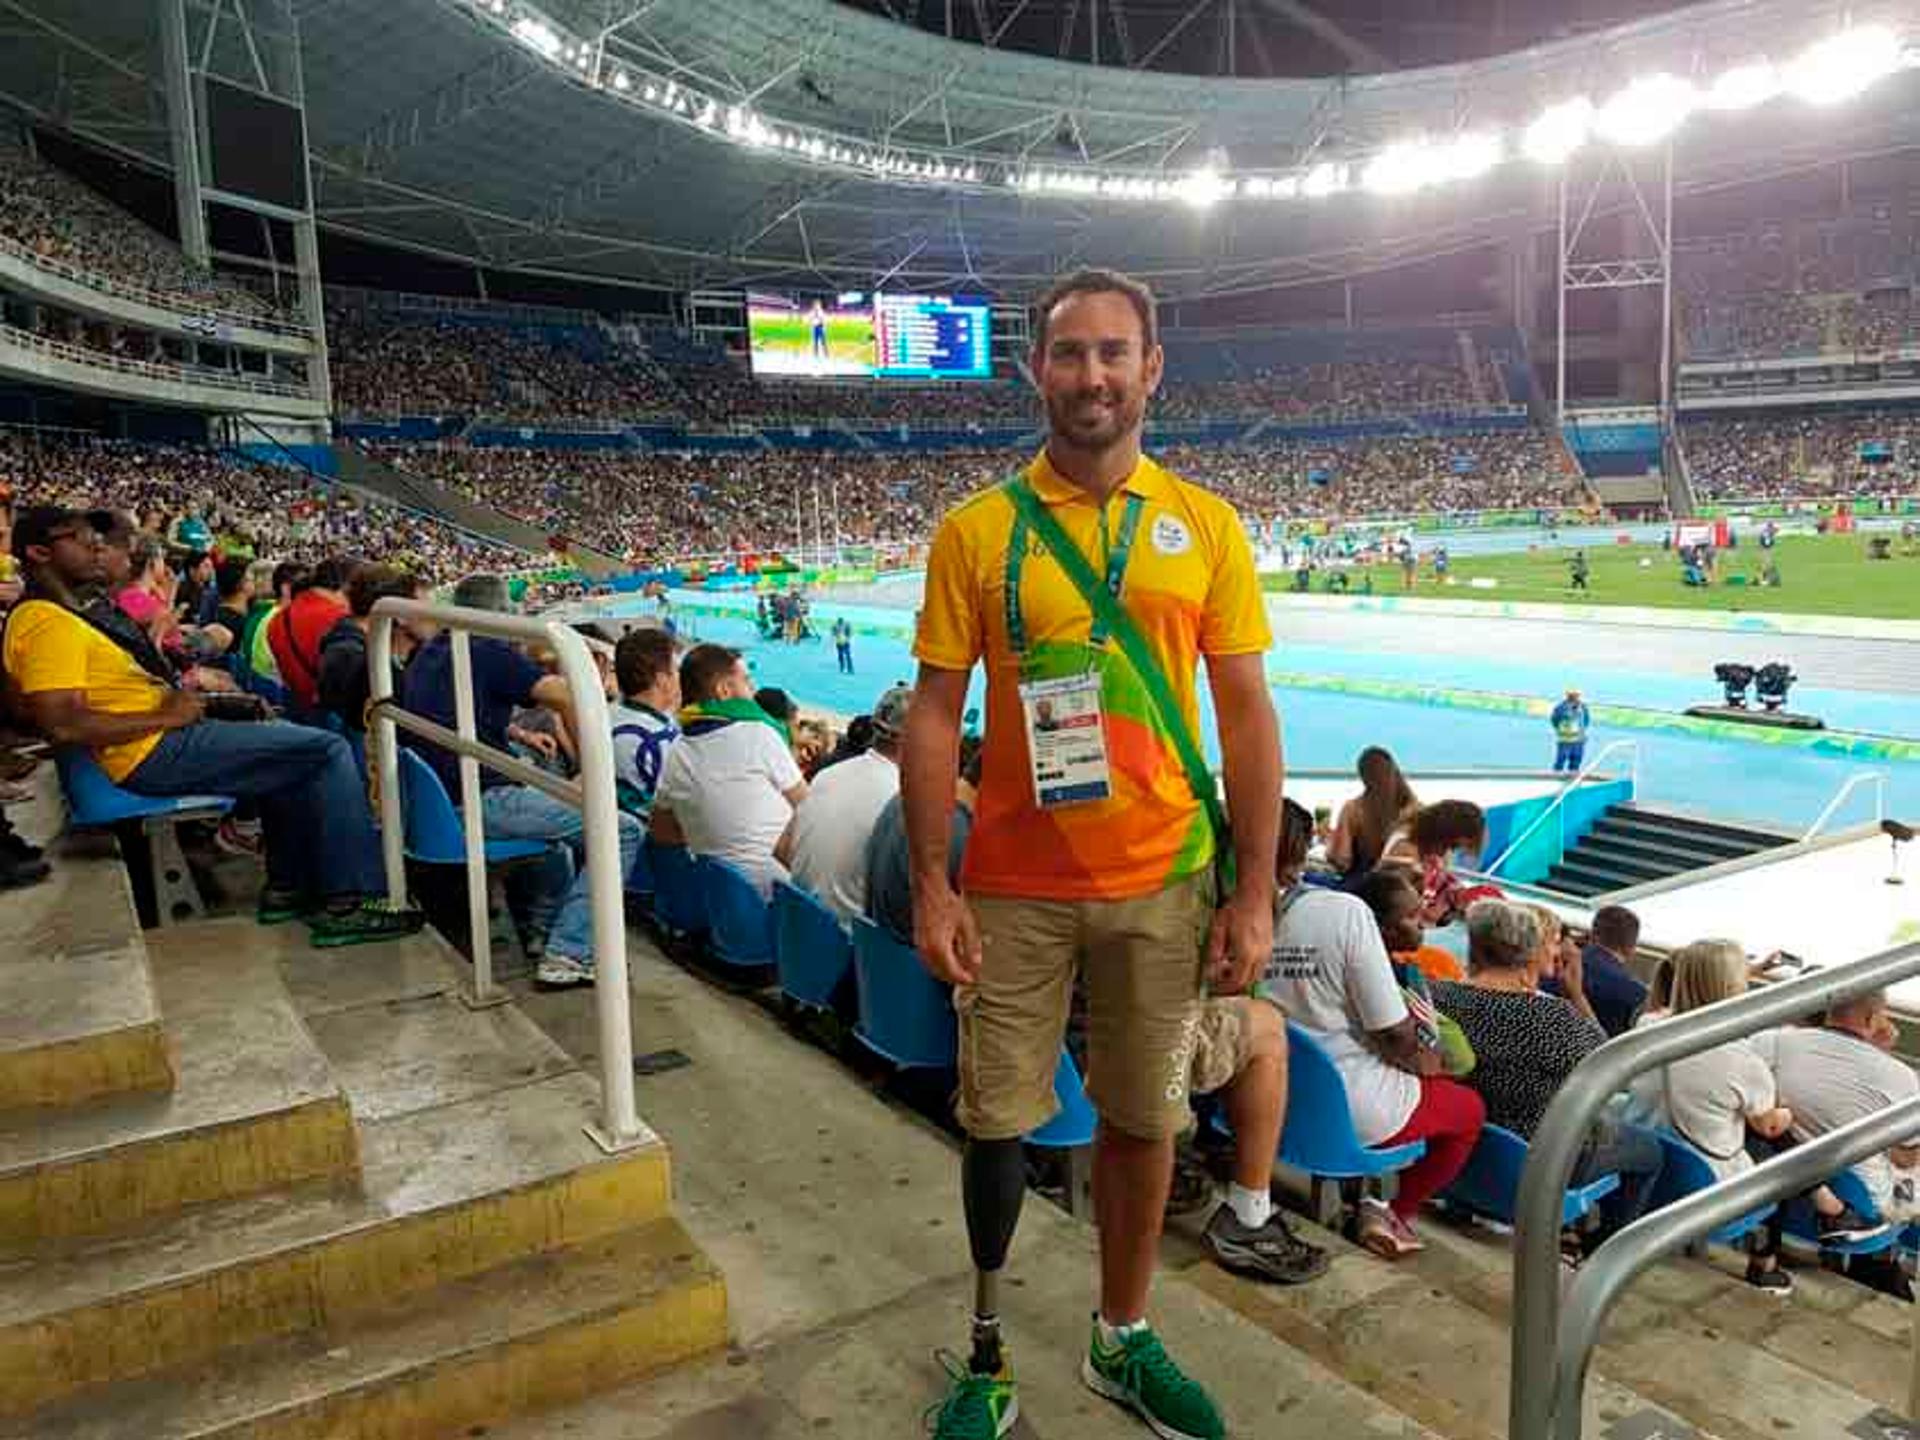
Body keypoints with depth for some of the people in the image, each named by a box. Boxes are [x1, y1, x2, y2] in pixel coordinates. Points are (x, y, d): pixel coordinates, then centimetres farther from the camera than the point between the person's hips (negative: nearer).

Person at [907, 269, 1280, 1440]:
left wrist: (1254, 893, -3)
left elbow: (1248, 712, 1)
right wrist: (931, 885, -8)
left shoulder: (1207, 525, 0)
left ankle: (1124, 1342, 37)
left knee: (1143, 1119, 14)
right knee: (999, 1121, 10)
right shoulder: (975, 531, -3)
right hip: (1014, 885, -1)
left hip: (1162, 883, 1)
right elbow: (935, 713, -2)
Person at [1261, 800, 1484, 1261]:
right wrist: (1420, 1060, 9)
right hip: (1349, 1111, -5)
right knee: (1469, 1109, 22)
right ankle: (1395, 1213, 13)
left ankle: (1361, 1201, 28)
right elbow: (1396, 1032, -17)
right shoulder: (1344, 913, -22)